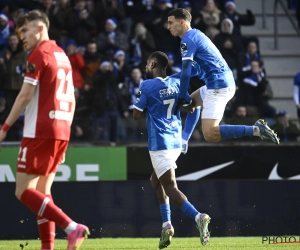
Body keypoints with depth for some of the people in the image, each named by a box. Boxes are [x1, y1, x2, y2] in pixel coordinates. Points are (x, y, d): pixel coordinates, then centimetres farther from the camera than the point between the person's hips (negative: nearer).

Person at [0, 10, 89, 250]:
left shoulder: (39, 54, -8)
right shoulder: (62, 55, 17)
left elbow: (25, 96, -13)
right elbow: (71, 101, 19)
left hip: (41, 132, -9)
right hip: (61, 132, 9)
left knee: (24, 191, -7)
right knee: (42, 192, 11)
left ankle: (72, 227, -18)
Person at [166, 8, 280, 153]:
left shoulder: (187, 39, -9)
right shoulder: (195, 34, 20)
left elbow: (186, 73, -14)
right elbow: (191, 69, 26)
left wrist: (182, 98, -5)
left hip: (218, 86, -10)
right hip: (226, 82, 10)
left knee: (209, 135, -17)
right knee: (192, 102, 32)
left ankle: (256, 130, -21)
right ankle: (182, 142, 29)